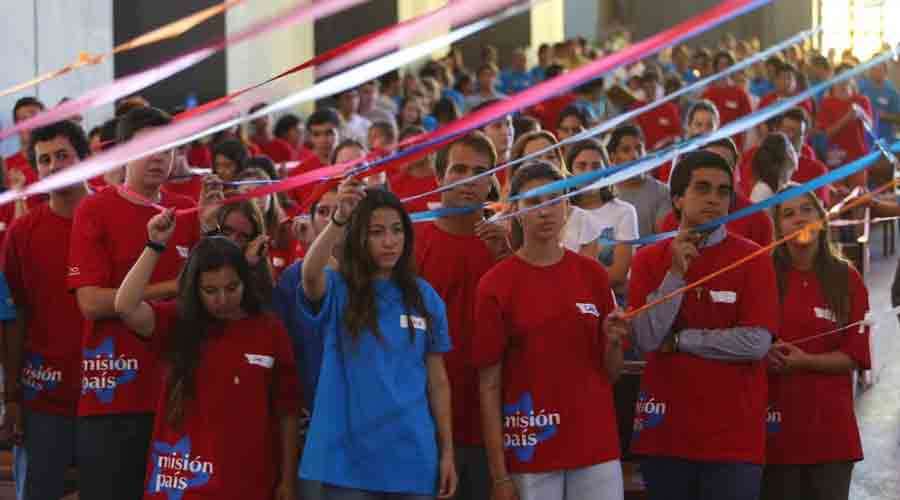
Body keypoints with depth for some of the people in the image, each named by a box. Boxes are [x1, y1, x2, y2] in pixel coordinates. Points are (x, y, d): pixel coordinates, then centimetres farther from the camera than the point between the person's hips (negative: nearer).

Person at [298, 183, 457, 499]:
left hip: (412, 457, 2)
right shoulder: (335, 291, -2)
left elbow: (437, 379, 10)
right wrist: (339, 220, -42)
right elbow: (310, 273, -26)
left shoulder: (425, 297, 6)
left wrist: (447, 451, 7)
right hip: (348, 458, -2)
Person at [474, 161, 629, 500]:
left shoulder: (592, 275, 6)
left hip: (596, 449, 3)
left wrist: (613, 341, -11)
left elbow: (610, 373, 11)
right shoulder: (495, 285, -3)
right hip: (530, 451, -2)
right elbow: (489, 385, -3)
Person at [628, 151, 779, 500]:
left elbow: (756, 343, -11)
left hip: (733, 436, -2)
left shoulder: (752, 259, -1)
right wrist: (676, 273, -13)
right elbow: (646, 340, -5)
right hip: (666, 431, 2)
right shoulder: (649, 259, 6)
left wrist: (679, 340, -7)